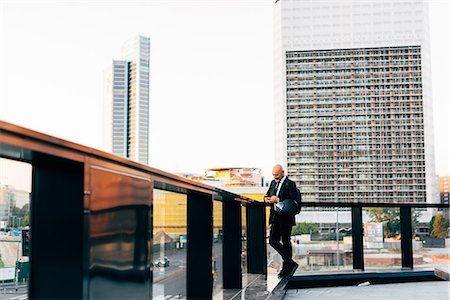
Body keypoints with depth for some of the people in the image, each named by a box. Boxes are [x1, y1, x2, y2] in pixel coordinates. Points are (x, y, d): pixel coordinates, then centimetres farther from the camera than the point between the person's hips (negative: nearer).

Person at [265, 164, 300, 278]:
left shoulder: (289, 184, -11)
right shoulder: (273, 183, 13)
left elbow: (294, 201, -20)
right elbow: (268, 194, 23)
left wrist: (278, 200, -23)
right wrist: (267, 198, -2)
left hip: (286, 218, -7)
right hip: (275, 217, 8)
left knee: (286, 242, 1)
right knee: (273, 241, 4)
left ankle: (286, 268, 11)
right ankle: (290, 263, 16)